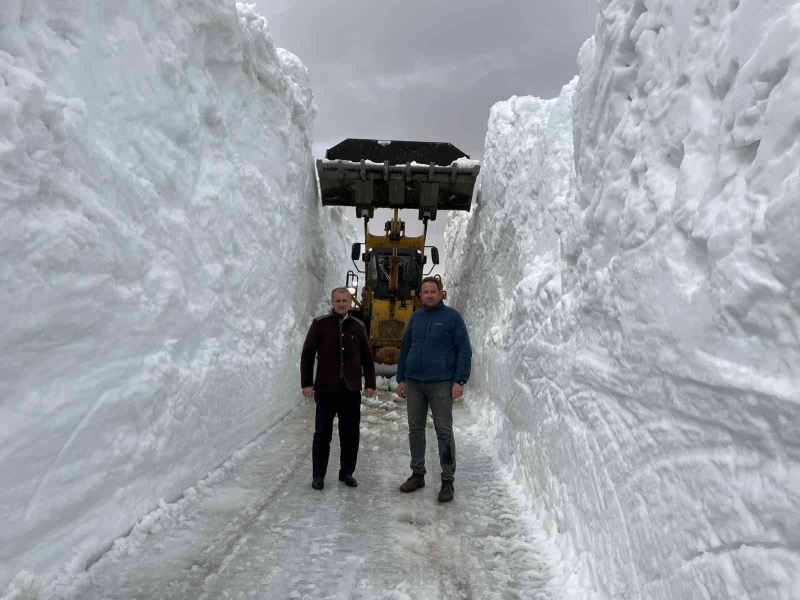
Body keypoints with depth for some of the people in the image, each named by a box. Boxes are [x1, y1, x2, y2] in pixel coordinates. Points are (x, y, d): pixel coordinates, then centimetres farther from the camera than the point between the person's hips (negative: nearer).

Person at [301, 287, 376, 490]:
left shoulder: (358, 326, 7)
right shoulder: (320, 324, 0)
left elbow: (367, 357, 13)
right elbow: (307, 355, 1)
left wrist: (370, 383, 9)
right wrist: (306, 383, -3)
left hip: (351, 390, 2)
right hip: (325, 389, -2)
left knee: (350, 434, 8)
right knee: (322, 434, 4)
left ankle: (347, 472, 23)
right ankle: (318, 475, 16)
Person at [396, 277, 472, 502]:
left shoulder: (452, 317, -2)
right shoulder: (415, 317, 12)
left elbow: (464, 350, -4)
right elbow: (405, 349, 16)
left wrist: (459, 381, -12)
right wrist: (401, 379, 12)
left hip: (440, 383, -5)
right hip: (414, 382, 5)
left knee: (444, 431, -1)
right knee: (415, 428, 10)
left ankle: (447, 480, 8)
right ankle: (417, 474, 22)